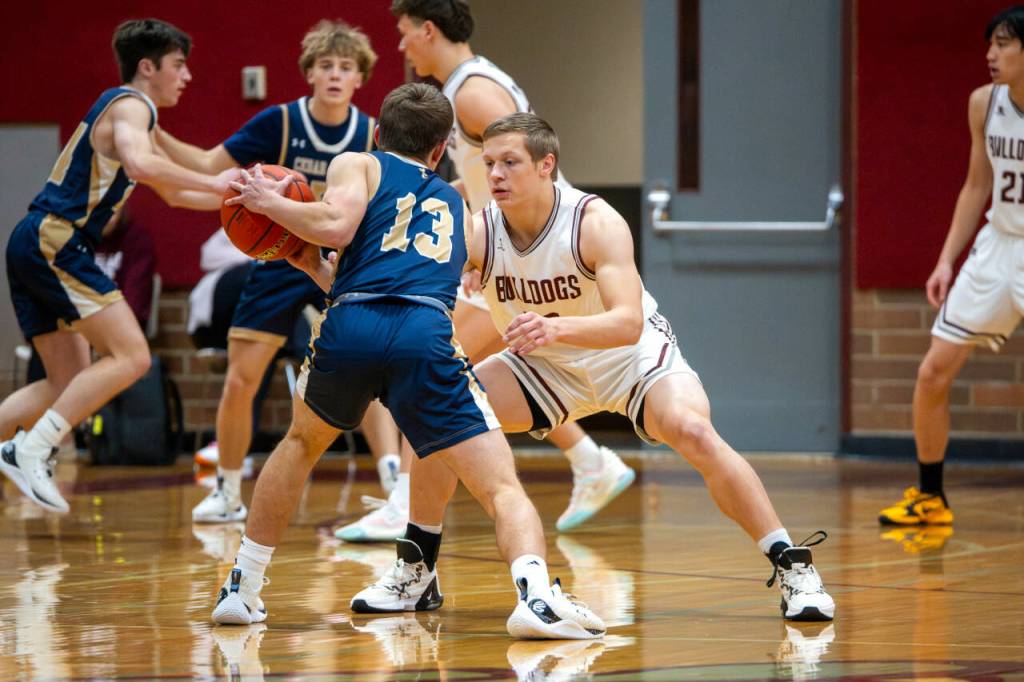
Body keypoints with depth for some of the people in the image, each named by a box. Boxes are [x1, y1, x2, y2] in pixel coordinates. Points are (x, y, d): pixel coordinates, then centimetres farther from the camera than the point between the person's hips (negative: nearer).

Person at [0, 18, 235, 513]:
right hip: (53, 243, -10)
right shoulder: (130, 105, -5)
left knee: (71, 385, 12)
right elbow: (140, 164, -28)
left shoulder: (130, 111, 26)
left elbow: (172, 192, 36)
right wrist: (213, 184, -20)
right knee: (131, 357, -15)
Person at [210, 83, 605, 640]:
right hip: (426, 337, 0)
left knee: (302, 443, 30)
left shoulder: (357, 166, 23)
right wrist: (312, 267, 48)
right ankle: (536, 594, -29)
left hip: (349, 328, 0)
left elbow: (336, 224, 1)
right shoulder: (456, 207, 36)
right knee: (503, 489, -1)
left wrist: (271, 203, 17)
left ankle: (242, 589, 31)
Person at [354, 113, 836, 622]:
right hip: (546, 365, 4)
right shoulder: (478, 233, -19)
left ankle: (793, 568, -20)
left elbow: (628, 322, -41)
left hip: (632, 353, -4)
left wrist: (558, 328, -59)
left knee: (693, 432, -30)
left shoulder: (597, 223, -30)